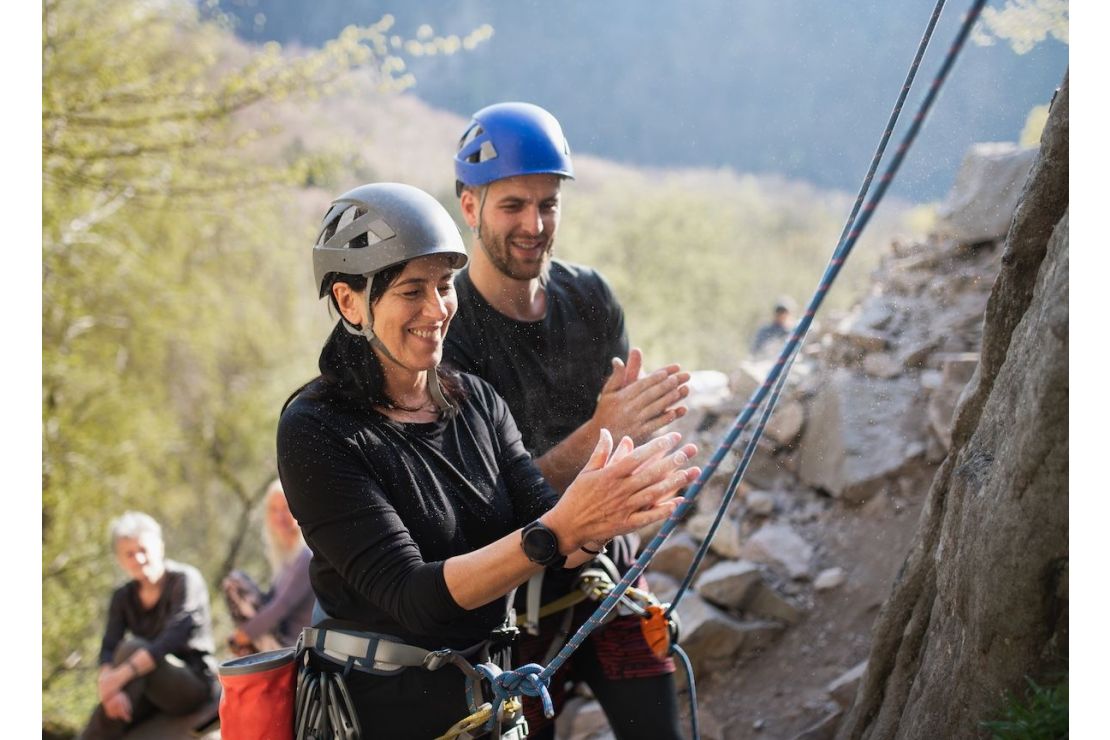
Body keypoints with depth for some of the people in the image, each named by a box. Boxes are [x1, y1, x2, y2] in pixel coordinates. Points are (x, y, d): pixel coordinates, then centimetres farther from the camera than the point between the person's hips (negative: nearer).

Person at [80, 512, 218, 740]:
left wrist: (121, 676, -35)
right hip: (151, 693, 5)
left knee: (132, 648, -30)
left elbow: (173, 637, -24)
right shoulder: (123, 597, 8)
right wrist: (108, 685, -30)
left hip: (194, 683, -5)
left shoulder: (186, 580, -8)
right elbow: (108, 651, -6)